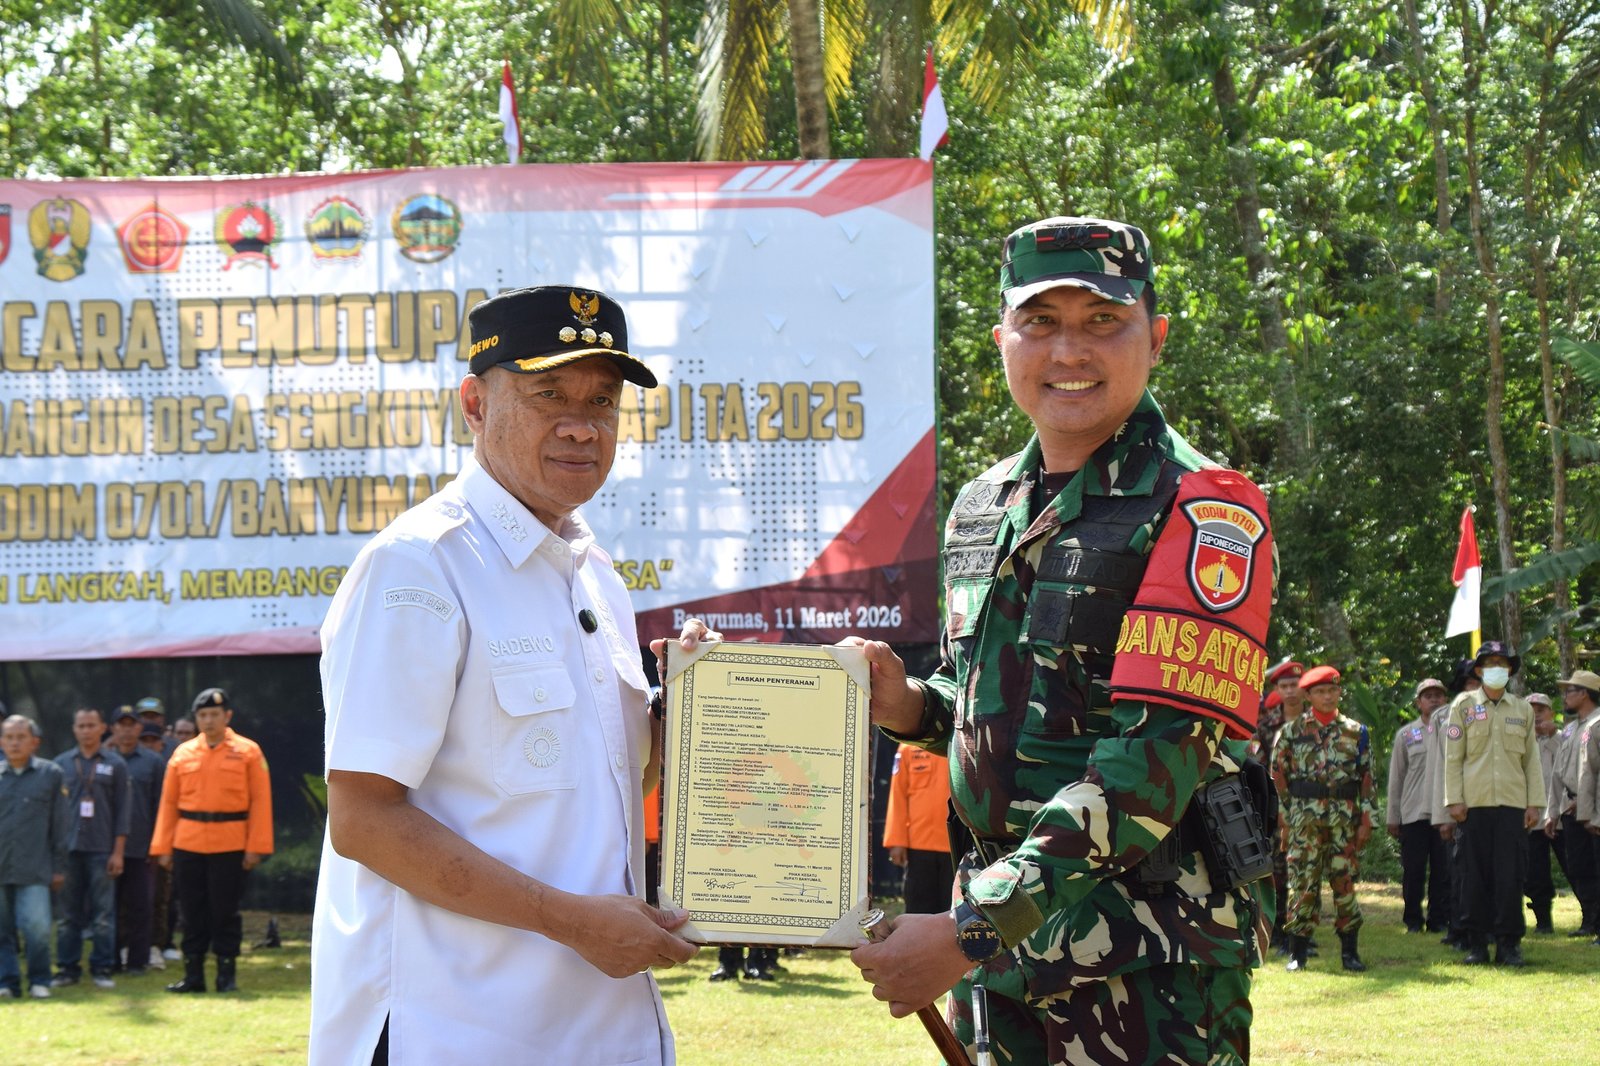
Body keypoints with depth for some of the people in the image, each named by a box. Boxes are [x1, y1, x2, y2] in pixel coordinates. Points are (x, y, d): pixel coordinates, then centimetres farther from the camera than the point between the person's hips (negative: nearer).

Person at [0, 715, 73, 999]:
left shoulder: (51, 774, 4)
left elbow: (61, 824, 6)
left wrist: (59, 867, 4)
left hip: (34, 868, -2)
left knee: (36, 926, -11)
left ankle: (39, 981, 6)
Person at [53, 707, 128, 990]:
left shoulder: (115, 764, 4)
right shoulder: (62, 763, 8)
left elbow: (122, 810, 3)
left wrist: (118, 852, -3)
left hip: (102, 849, -1)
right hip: (69, 847, 1)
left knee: (103, 913, -2)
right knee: (69, 913, 3)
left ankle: (102, 968, 4)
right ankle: (68, 967, 9)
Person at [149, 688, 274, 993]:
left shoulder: (248, 751, 1)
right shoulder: (182, 753, 9)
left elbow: (260, 801, -3)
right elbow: (168, 803, 9)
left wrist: (256, 847, -9)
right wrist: (162, 848, 3)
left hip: (230, 846, -3)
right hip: (187, 846, 3)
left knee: (226, 911, 0)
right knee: (192, 912, 6)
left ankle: (227, 975, 8)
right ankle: (193, 975, 13)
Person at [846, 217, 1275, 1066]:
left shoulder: (1199, 511, -12)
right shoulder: (984, 507, 10)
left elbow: (1157, 755, -21)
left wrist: (966, 932, -24)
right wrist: (905, 706, 0)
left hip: (1147, 964, -6)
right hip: (999, 932, 6)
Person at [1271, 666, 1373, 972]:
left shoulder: (1356, 732, 8)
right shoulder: (1292, 732, 5)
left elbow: (1367, 778, 8)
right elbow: (1278, 777, 7)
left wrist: (1366, 819, 0)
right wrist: (1284, 821, 3)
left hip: (1345, 818, 1)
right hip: (1304, 817, -1)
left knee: (1345, 881, 2)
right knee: (1303, 881, -3)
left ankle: (1350, 951, 10)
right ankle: (1297, 952, 3)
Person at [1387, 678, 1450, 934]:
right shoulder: (1406, 734, 10)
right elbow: (1396, 778, 11)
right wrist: (1393, 817, 7)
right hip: (1414, 813, 0)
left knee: (1444, 871, 1)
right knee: (1413, 871, 1)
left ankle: (1440, 919, 9)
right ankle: (1413, 920, 11)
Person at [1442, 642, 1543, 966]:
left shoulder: (1522, 708, 11)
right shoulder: (1464, 705, 6)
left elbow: (1532, 759, 11)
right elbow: (1453, 756, 3)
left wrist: (1535, 803, 4)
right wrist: (1454, 800, -4)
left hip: (1513, 804, 1)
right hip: (1475, 804, -1)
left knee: (1511, 875, -3)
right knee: (1476, 875, 0)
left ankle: (1509, 943, 3)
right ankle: (1476, 942, 7)